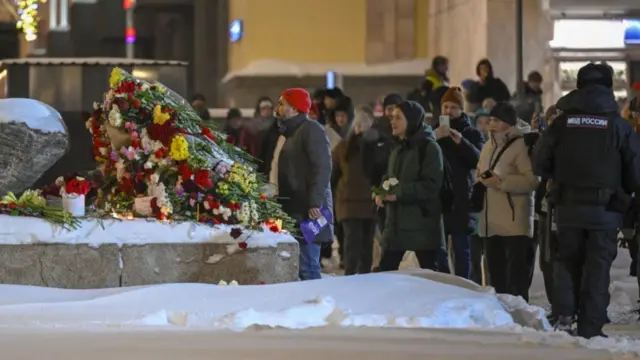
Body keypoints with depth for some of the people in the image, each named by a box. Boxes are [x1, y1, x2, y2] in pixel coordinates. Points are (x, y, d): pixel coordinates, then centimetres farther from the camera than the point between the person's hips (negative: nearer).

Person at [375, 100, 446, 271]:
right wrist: (382, 193, -1)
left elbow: (431, 185, -17)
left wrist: (398, 194, -21)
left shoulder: (429, 147, -8)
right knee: (385, 271, 4)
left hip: (423, 224, -8)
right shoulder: (398, 150, 17)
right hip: (396, 223, 8)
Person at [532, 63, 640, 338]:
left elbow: (540, 165, 1)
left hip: (568, 205, 2)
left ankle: (563, 313, -3)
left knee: (567, 261, 14)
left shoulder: (562, 122, -1)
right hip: (606, 209, -1)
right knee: (598, 267, 4)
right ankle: (590, 327, 1)